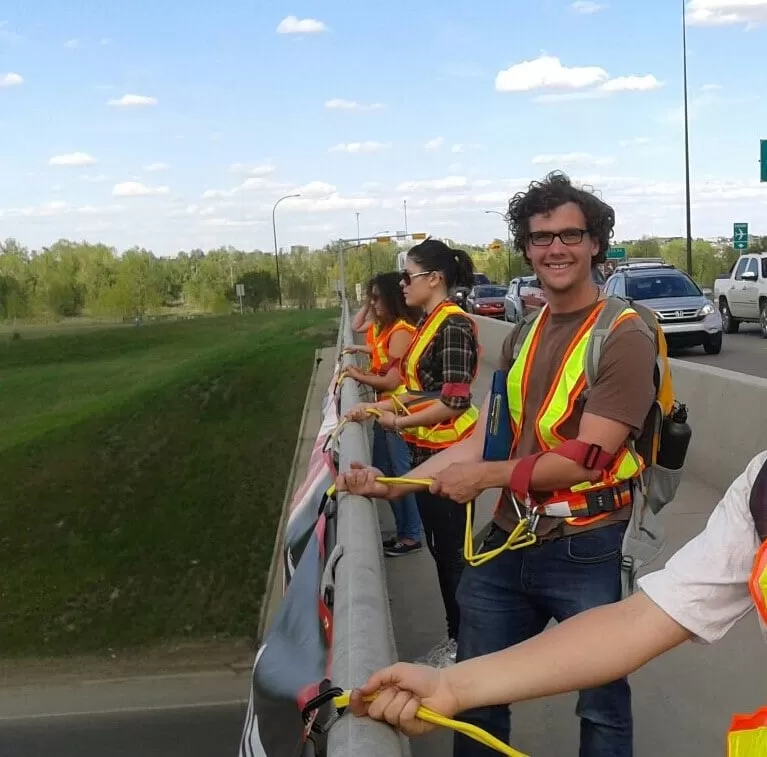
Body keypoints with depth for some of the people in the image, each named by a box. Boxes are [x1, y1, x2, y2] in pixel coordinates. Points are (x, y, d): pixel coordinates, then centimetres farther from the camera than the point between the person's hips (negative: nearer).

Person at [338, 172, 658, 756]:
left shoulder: (623, 335, -13)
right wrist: (396, 485, -2)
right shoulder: (522, 338, 11)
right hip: (510, 543, 7)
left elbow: (589, 458, -19)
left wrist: (485, 477, -14)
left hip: (589, 552, -6)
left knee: (602, 707, 12)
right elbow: (483, 438, 7)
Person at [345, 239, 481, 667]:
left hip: (448, 453, -10)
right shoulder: (430, 322, 11)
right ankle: (455, 637, 29)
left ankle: (465, 643, 16)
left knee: (453, 549, 2)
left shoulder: (453, 325, -18)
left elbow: (455, 401, -22)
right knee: (440, 546, 17)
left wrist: (399, 422, -16)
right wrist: (385, 405, 6)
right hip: (427, 451, 10)